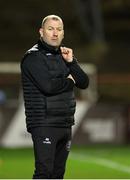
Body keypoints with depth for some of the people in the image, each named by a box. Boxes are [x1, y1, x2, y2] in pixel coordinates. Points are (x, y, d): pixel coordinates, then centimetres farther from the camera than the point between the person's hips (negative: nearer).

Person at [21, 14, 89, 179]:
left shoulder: (62, 56, 18)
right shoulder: (34, 57, -7)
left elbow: (84, 83, 11)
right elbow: (48, 85, -22)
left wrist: (71, 62, -3)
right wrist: (69, 81, -4)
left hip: (65, 125, 8)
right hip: (43, 125, -8)